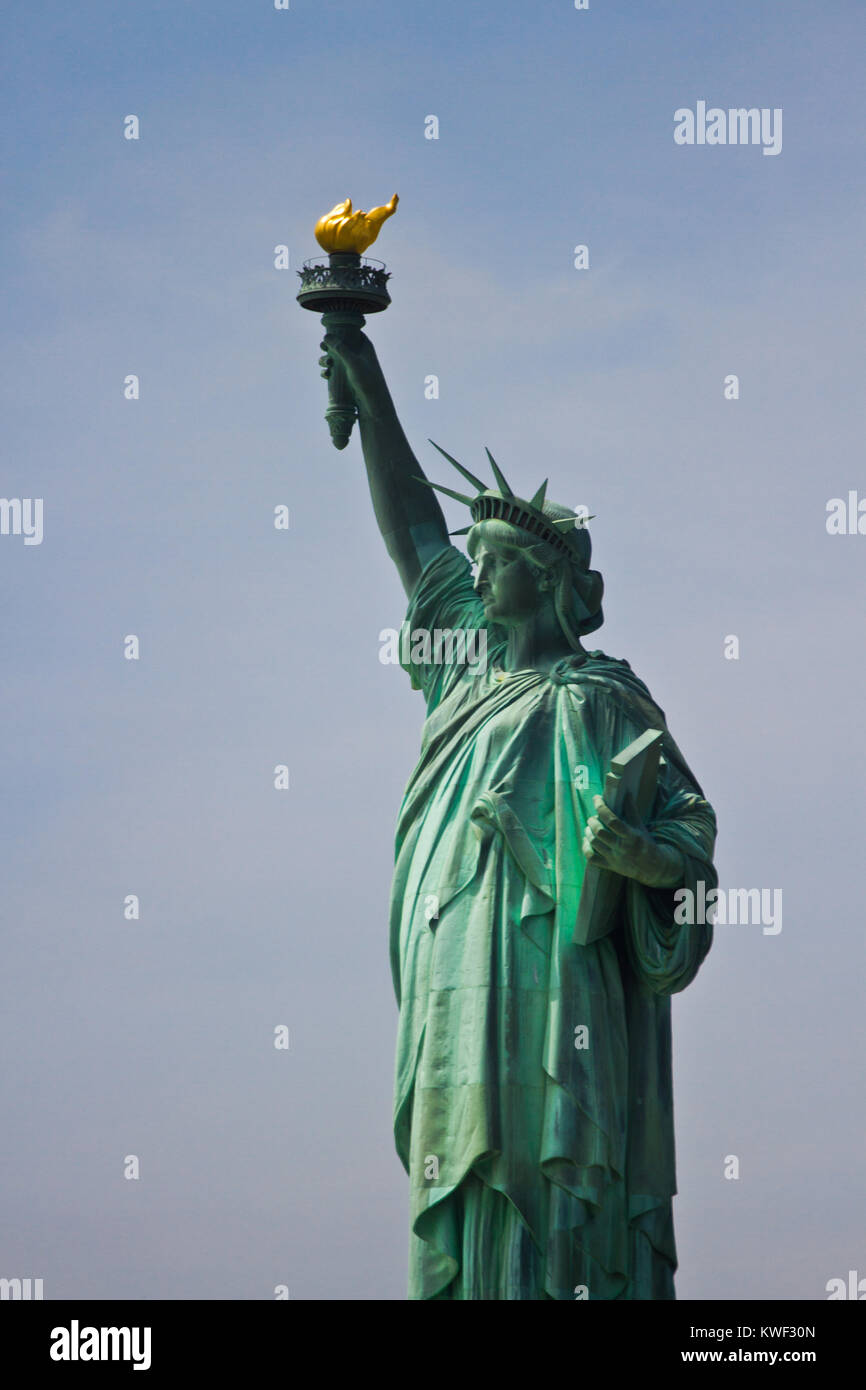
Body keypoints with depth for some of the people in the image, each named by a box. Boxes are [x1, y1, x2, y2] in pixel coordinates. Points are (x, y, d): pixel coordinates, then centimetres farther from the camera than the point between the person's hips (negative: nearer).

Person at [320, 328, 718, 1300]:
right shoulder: (472, 661, 17)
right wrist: (367, 388, 23)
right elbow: (412, 531, 24)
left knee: (534, 1212, -12)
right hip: (456, 1000, 8)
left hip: (542, 1001, -7)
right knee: (459, 1224, 4)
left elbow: (690, 824, -8)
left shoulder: (592, 700, -5)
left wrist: (643, 856, -31)